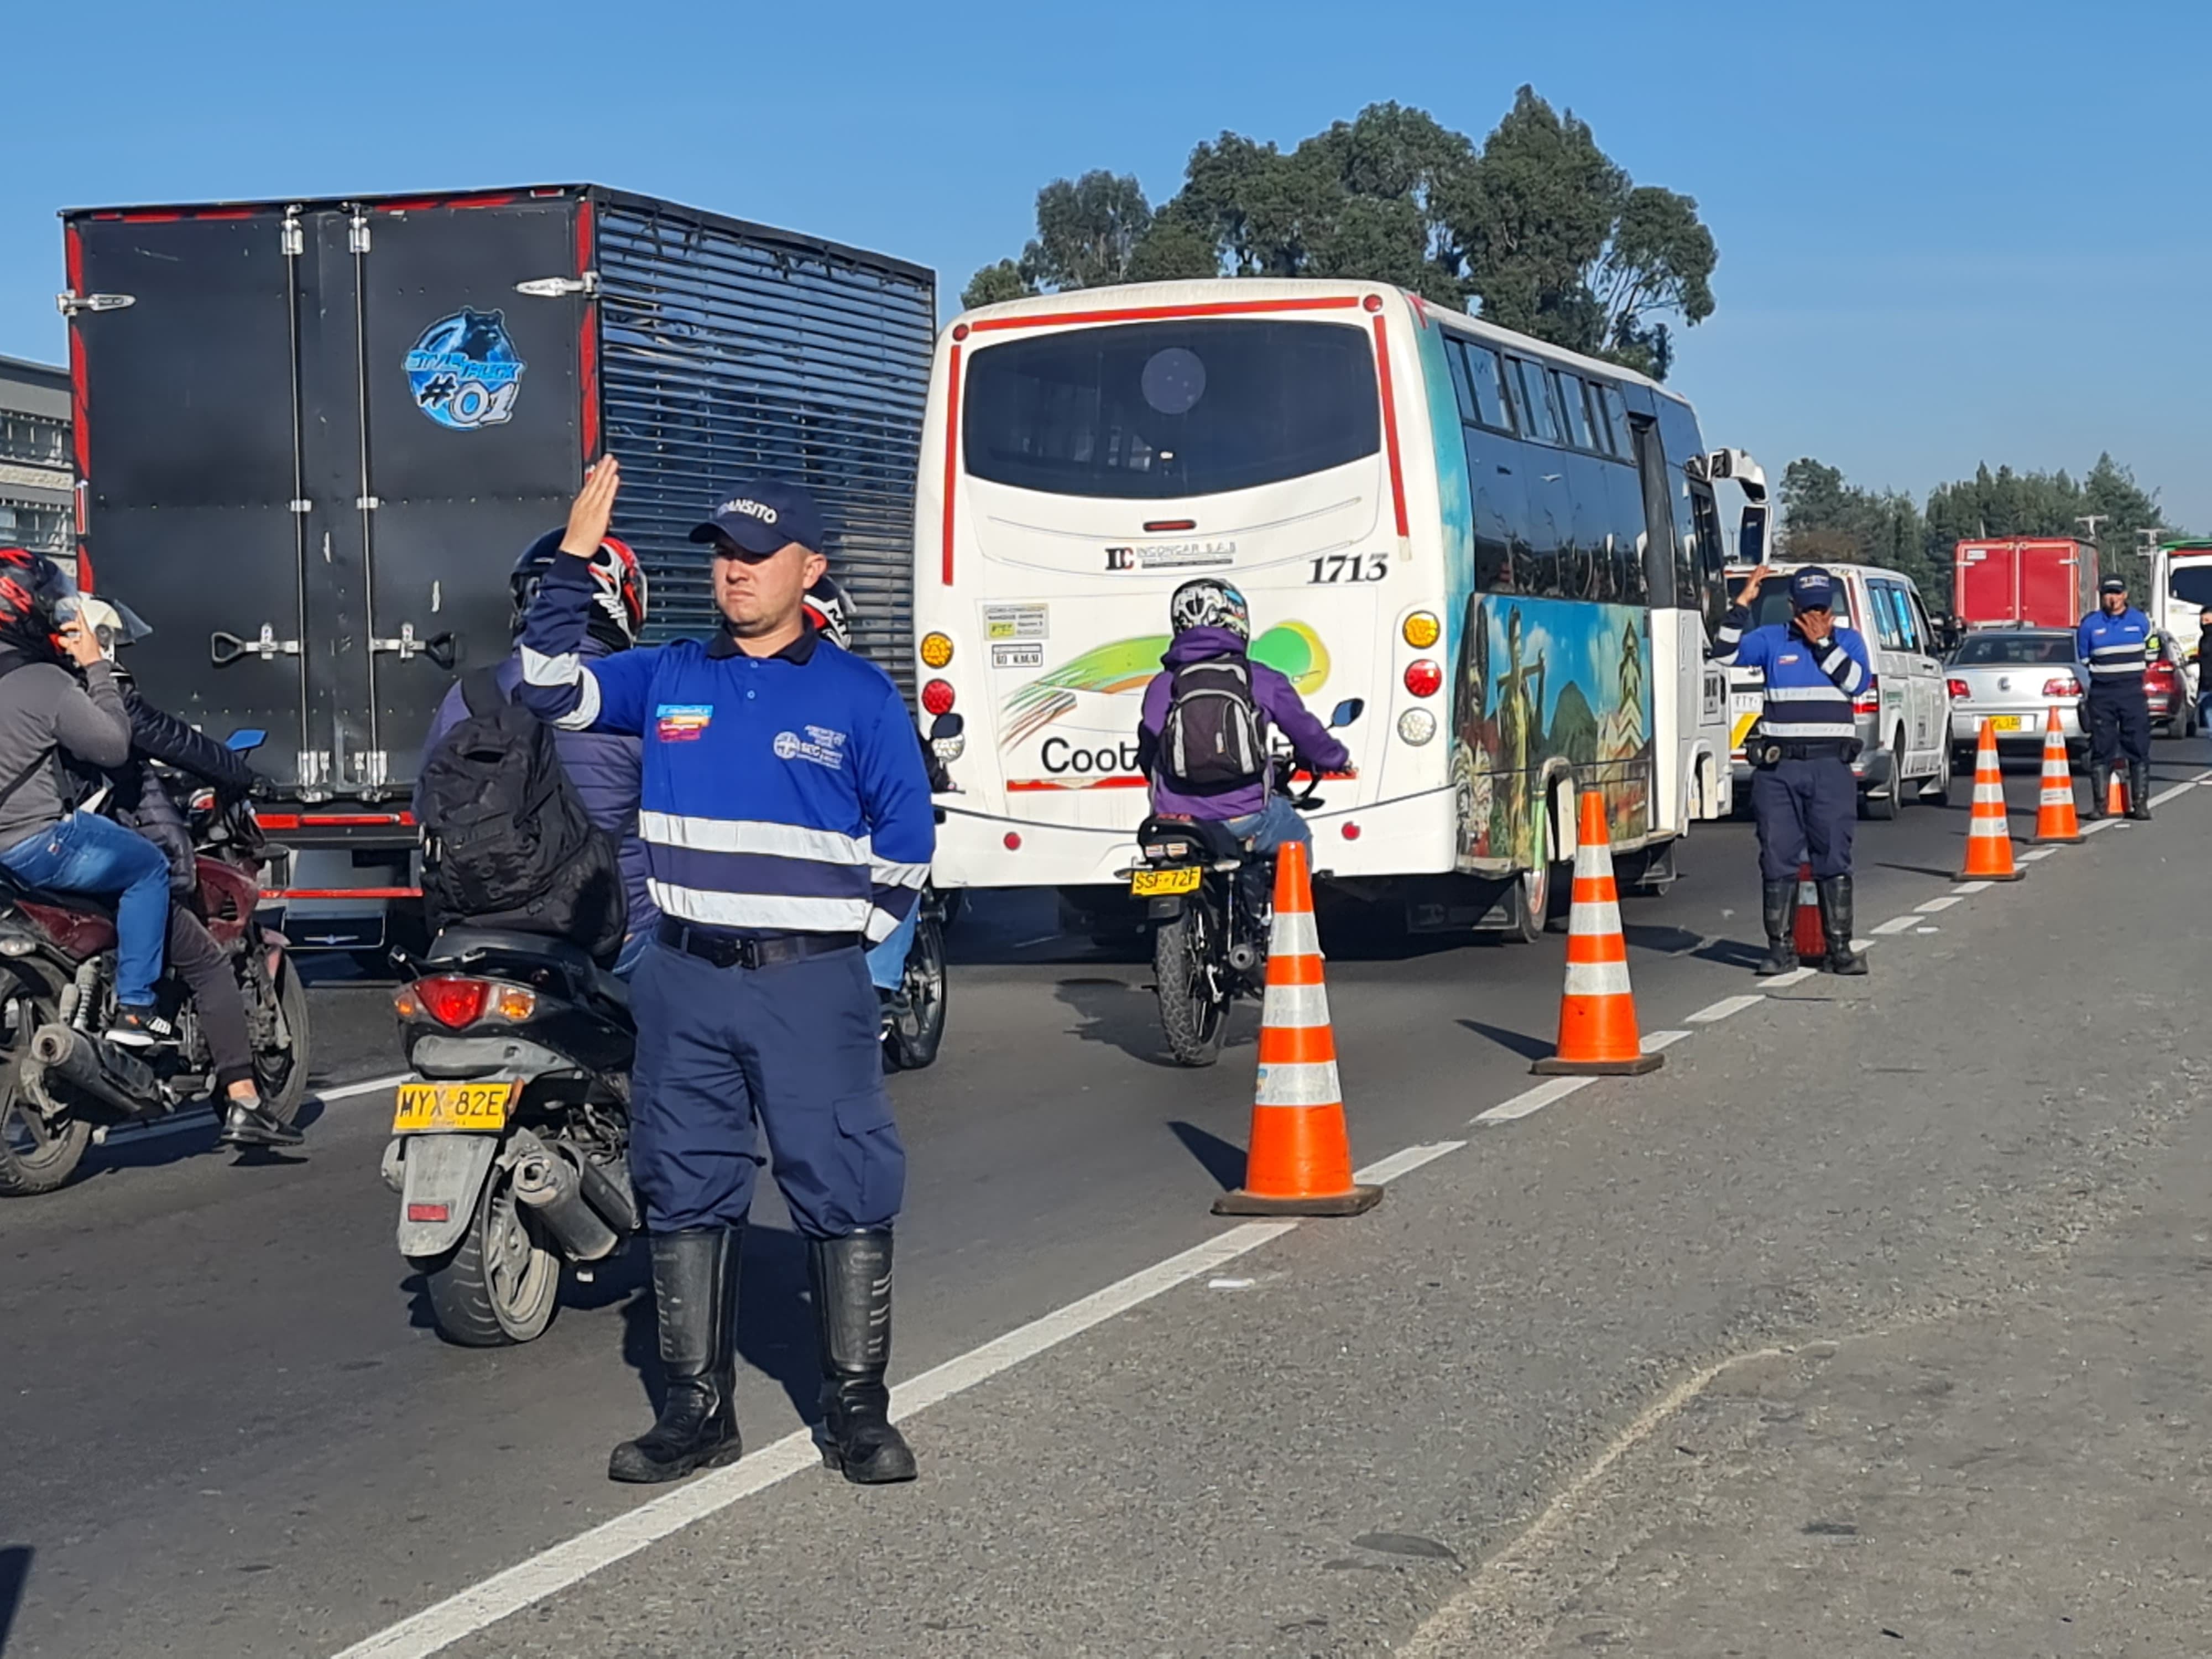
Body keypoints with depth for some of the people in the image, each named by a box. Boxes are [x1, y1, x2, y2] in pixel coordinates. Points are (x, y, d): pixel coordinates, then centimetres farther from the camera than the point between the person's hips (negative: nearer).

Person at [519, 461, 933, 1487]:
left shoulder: (859, 695, 1)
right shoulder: (667, 679, 9)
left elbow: (906, 840, 6)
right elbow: (550, 688, 2)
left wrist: (848, 941, 0)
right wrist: (574, 562, -4)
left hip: (812, 987, -3)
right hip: (685, 983, 3)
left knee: (846, 1197, -3)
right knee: (684, 1195, 7)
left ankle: (857, 1412, 7)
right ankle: (697, 1410, 17)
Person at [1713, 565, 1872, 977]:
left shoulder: (1848, 640, 10)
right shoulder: (1771, 640, 8)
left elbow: (1859, 682, -7)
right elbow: (1725, 654, -6)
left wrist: (1822, 643, -8)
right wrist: (1742, 603, -12)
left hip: (1831, 765, 0)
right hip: (1778, 767, 1)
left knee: (1834, 858, -1)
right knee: (1778, 858, 1)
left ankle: (1840, 947, 4)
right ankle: (1781, 947, 7)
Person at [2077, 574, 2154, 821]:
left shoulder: (2140, 621, 5)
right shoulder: (2089, 625, 3)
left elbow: (2149, 654, 17)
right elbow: (2083, 662, 11)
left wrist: (2132, 673, 12)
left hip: (2133, 692, 1)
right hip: (2101, 694, -1)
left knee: (2139, 748, -1)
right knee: (2102, 749, 0)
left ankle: (2140, 802, 3)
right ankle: (2100, 803, 3)